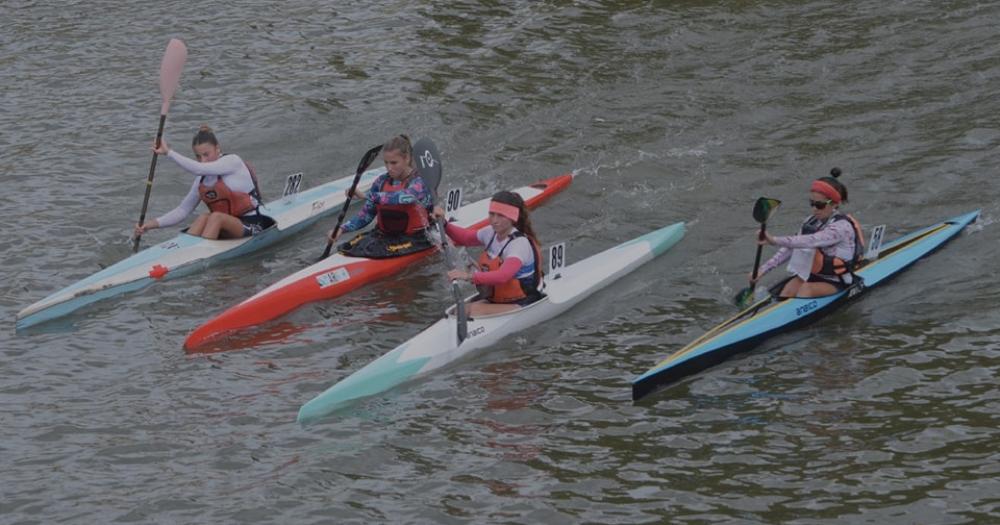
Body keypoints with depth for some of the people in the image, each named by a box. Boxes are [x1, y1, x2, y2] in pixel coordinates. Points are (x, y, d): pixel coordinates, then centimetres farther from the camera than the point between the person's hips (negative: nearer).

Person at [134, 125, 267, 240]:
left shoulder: (233, 161, -11)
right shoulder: (202, 180, 9)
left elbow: (198, 169, -24)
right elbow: (183, 210, 7)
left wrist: (168, 152, -22)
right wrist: (155, 223, -6)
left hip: (253, 227, -6)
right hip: (226, 228, 6)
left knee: (216, 218, -31)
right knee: (204, 218, -23)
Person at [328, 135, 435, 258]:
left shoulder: (420, 182, -10)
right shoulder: (381, 182, 8)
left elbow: (402, 197, -31)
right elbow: (366, 215, 8)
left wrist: (366, 196, -30)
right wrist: (342, 229, -9)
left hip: (413, 239, -5)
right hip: (383, 235, 5)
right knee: (348, 248, -17)